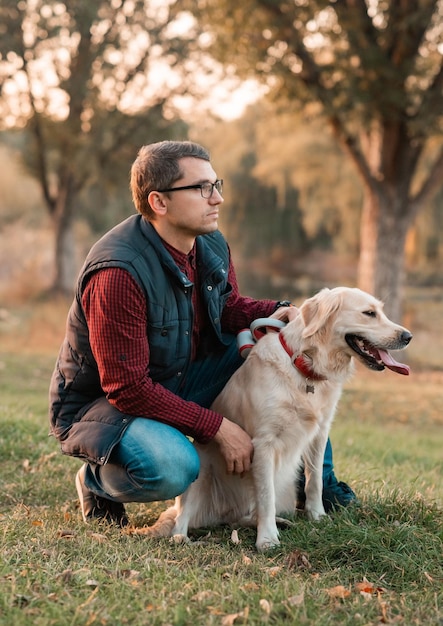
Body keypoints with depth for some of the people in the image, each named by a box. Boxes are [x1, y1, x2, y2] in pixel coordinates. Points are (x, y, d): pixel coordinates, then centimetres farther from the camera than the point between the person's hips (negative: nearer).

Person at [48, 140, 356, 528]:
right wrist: (218, 427, -28)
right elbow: (128, 388, -30)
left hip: (179, 384, 8)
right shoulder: (118, 273, -31)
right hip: (104, 404, -8)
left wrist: (275, 313, -9)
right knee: (173, 467, -38)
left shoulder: (212, 244, -6)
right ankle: (97, 480, -2)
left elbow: (228, 305, 15)